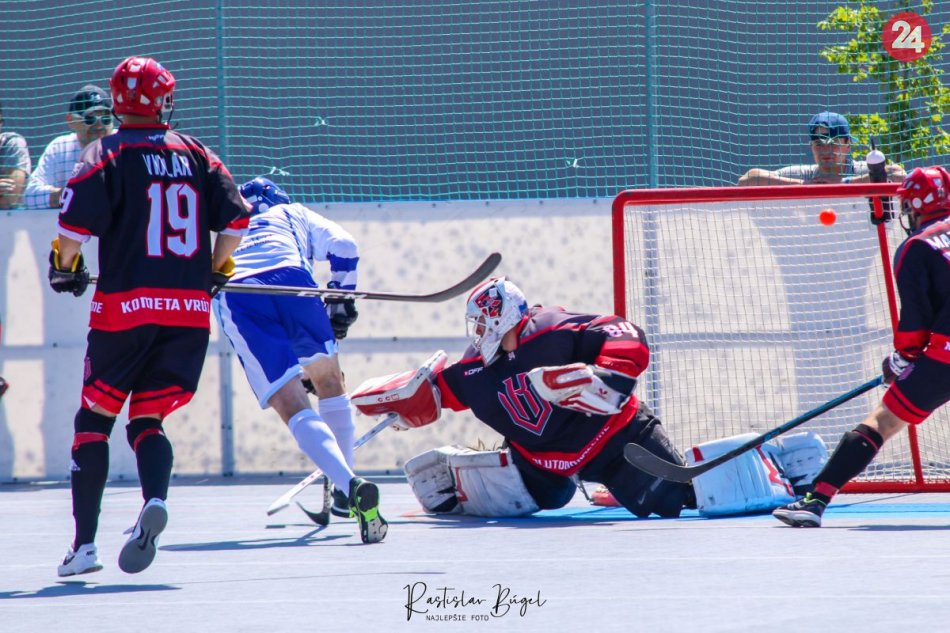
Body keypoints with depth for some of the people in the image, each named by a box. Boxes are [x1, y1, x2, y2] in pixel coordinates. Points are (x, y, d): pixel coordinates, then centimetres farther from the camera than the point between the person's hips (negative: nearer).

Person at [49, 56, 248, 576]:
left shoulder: (107, 153, -2)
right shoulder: (195, 154, 10)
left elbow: (77, 217, -13)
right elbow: (234, 217, 7)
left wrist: (64, 266, 5)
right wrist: (216, 271, 23)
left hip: (125, 306, -3)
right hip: (190, 310, 3)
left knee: (94, 420, 10)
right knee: (147, 420, 11)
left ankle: (84, 543, 5)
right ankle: (155, 500, -20)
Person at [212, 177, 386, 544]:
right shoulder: (293, 214, 36)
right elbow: (342, 246, 17)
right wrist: (341, 303, 24)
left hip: (234, 298, 0)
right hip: (289, 278, 0)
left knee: (293, 408, -8)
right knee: (328, 381, 25)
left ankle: (349, 486, -31)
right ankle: (345, 497, 29)